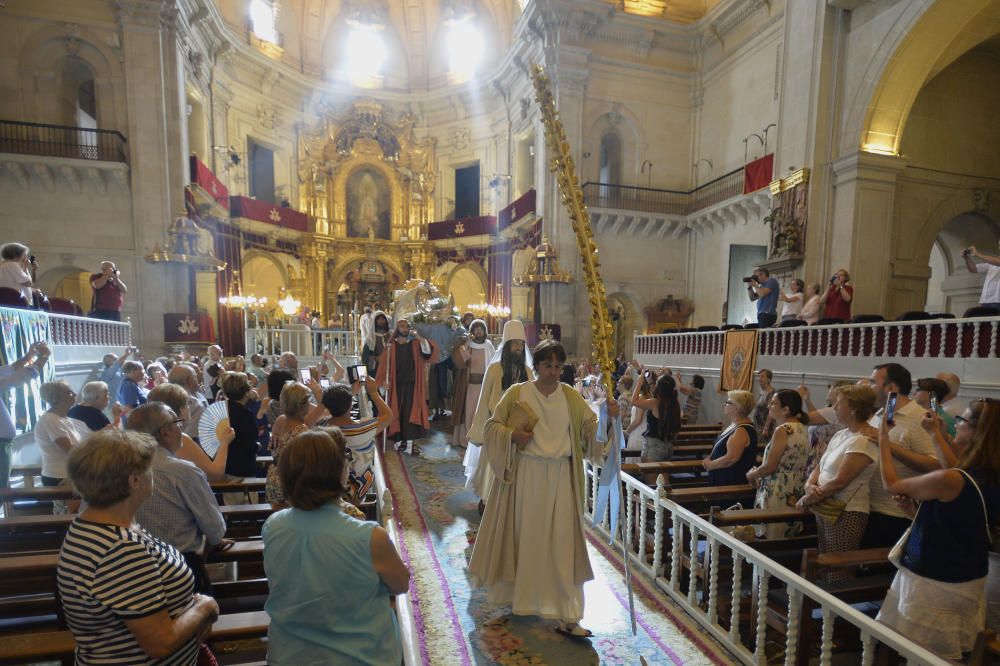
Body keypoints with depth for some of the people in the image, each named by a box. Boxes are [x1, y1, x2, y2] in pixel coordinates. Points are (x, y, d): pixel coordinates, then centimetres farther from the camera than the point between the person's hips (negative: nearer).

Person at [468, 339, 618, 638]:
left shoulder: (571, 396, 3)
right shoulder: (517, 393, -3)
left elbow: (592, 426, 2)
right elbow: (492, 425, 0)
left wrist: (608, 416, -18)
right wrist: (512, 435, -18)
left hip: (560, 477, 2)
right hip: (525, 474, -1)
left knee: (560, 542, 5)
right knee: (523, 536, 12)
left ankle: (566, 615, 15)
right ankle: (515, 595, 37)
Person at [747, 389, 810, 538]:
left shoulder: (783, 430, -18)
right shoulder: (801, 428, 9)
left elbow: (770, 466, -19)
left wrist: (752, 474, -1)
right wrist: (759, 473, 10)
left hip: (778, 495, -9)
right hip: (795, 495, 9)